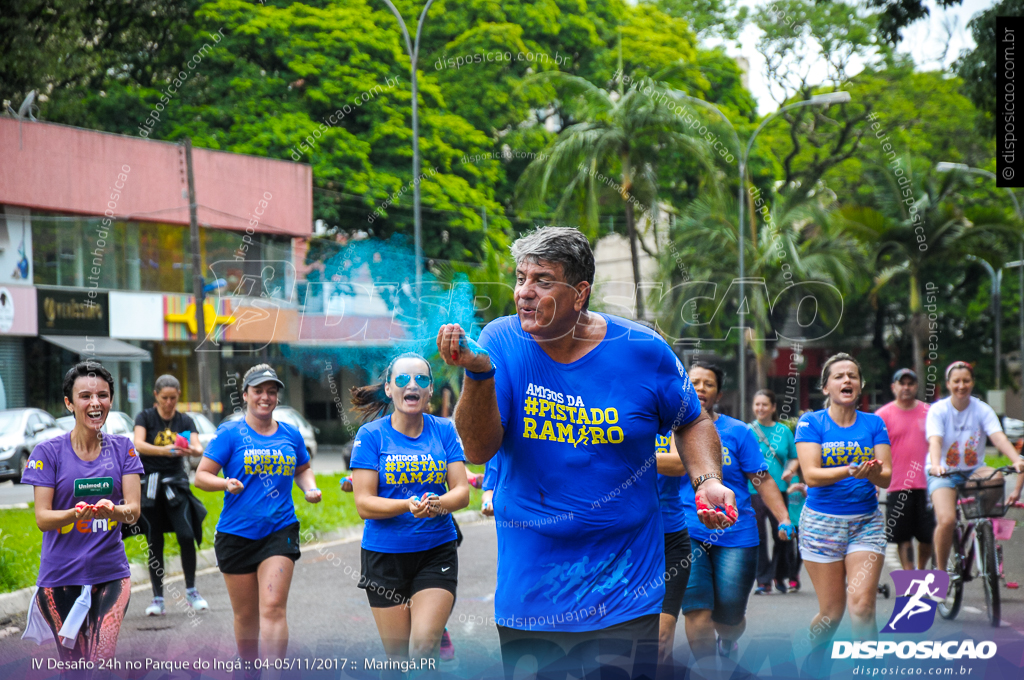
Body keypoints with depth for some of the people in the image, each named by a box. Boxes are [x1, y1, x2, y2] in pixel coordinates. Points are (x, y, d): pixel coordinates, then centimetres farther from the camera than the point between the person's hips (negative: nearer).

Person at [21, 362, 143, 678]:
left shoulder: (123, 448, 3)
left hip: (111, 572, 1)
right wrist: (76, 514, -29)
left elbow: (134, 510, -4)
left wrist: (113, 510, -28)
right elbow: (42, 518, -8)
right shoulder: (48, 451, -3)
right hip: (61, 575, -1)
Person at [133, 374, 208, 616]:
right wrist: (164, 450, -32)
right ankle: (157, 598, 8)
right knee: (154, 543, 0)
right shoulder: (145, 417, 1)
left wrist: (192, 450, -31)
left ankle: (191, 591, 0)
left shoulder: (185, 421, 7)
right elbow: (138, 444, -16)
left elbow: (199, 448, -7)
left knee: (186, 535, -14)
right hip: (149, 485, -1)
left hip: (176, 485, 1)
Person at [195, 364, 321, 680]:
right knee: (245, 615, 9)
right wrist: (225, 482, -22)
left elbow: (303, 469, 26)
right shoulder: (229, 433, -2)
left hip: (280, 531, 1)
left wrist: (310, 488, 6)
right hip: (236, 533, -1)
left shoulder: (291, 434, 9)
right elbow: (201, 476, -3)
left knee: (274, 607, -14)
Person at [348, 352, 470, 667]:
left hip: (436, 551, 1)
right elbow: (364, 504, -9)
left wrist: (438, 504, -25)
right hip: (384, 554, 0)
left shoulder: (444, 430, 2)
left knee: (423, 646, -16)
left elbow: (462, 492, -2)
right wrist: (409, 505, -26)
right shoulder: (371, 434, -4)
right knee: (397, 654, 6)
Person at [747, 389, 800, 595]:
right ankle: (763, 581, 4)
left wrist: (790, 470, -4)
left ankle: (779, 576, 25)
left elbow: (794, 458, 15)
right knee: (758, 537, -3)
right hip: (753, 491, -2)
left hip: (779, 490, 2)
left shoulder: (784, 431, 10)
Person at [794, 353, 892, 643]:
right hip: (822, 521, -1)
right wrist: (850, 470, -30)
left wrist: (873, 473, -26)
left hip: (866, 521, 2)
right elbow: (811, 475, -13)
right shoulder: (811, 423, -1)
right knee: (832, 611, 3)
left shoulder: (874, 423, 6)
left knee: (862, 605, -15)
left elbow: (886, 476, -2)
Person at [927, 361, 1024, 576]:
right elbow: (935, 440, -24)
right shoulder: (938, 410, -8)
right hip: (943, 473, -2)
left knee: (997, 478, -31)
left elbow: (999, 437, -19)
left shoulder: (982, 410, -4)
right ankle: (941, 571, -3)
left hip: (973, 470, 2)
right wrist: (935, 465, -45)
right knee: (947, 520, -25)